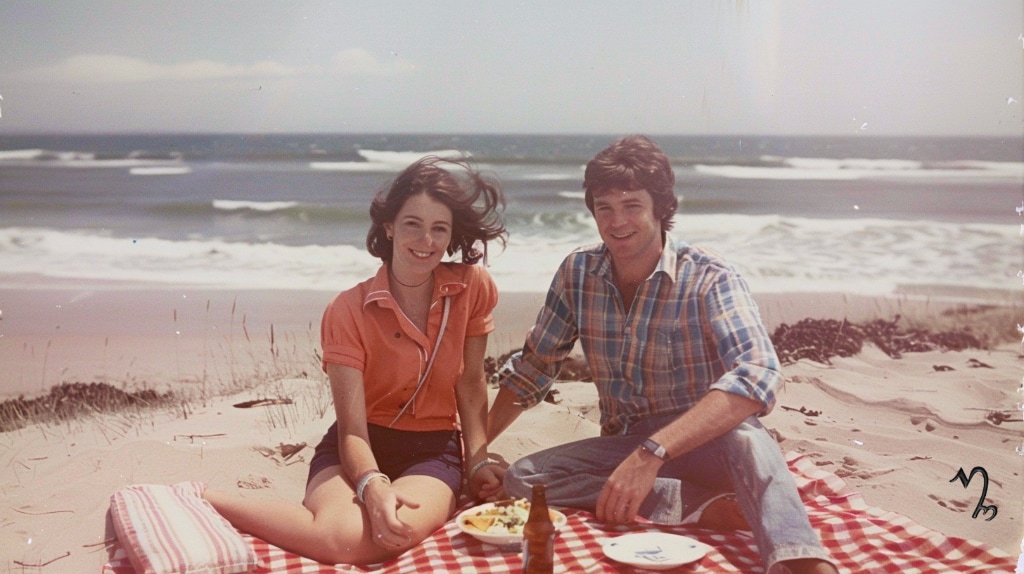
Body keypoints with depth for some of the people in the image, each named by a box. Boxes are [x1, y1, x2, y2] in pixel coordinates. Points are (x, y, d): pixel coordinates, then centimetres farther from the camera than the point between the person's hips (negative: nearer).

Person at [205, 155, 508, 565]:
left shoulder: (473, 288, -7)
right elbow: (352, 429, -17)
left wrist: (478, 461, -4)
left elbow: (470, 384, 5)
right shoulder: (348, 311, -13)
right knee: (344, 536, -36)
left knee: (397, 532, -34)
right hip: (363, 446, -2)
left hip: (434, 452, 2)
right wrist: (373, 486, -36)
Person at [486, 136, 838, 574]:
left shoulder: (708, 278, -15)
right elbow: (533, 367, 11)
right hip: (623, 444, 5)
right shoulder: (578, 273, -1)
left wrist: (652, 454, -43)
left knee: (746, 441, -37)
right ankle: (707, 507, -28)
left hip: (706, 441, -4)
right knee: (521, 478, -22)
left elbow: (757, 374, -32)